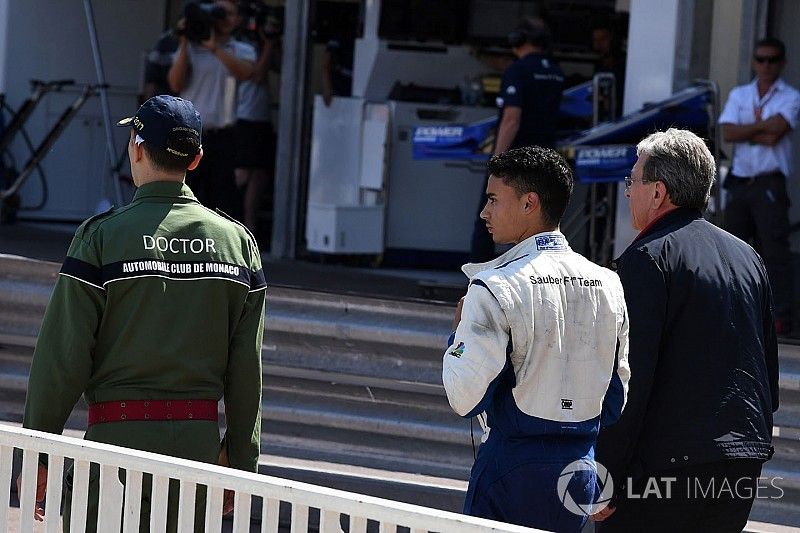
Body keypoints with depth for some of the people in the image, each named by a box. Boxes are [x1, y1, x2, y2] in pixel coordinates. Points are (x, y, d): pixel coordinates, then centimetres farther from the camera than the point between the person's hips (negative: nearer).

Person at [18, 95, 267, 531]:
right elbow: (247, 368, 8)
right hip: (200, 439, 4)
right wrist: (241, 461, 14)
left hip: (120, 432, -4)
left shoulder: (103, 237, -6)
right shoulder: (236, 240, 7)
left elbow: (63, 357, -7)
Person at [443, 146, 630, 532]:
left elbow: (466, 399, -14)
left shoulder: (494, 288, -12)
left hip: (513, 464, -6)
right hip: (581, 467, 6)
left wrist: (458, 333, 1)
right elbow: (618, 397, 11)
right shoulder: (608, 285, 6)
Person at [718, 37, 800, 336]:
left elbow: (775, 132, -15)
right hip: (739, 180, 5)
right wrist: (762, 128, -8)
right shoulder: (739, 95, 13)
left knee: (774, 248, -11)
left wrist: (748, 129, -4)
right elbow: (728, 133, -2)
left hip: (769, 183, -5)